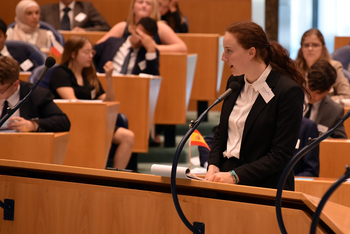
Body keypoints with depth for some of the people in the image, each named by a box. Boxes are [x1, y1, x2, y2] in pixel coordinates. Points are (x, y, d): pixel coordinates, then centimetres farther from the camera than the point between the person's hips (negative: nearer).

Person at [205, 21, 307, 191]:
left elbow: (281, 156, -12)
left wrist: (235, 176, -17)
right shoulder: (234, 82, 12)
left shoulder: (289, 91, -11)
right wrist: (213, 167, 2)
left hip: (265, 187, -7)